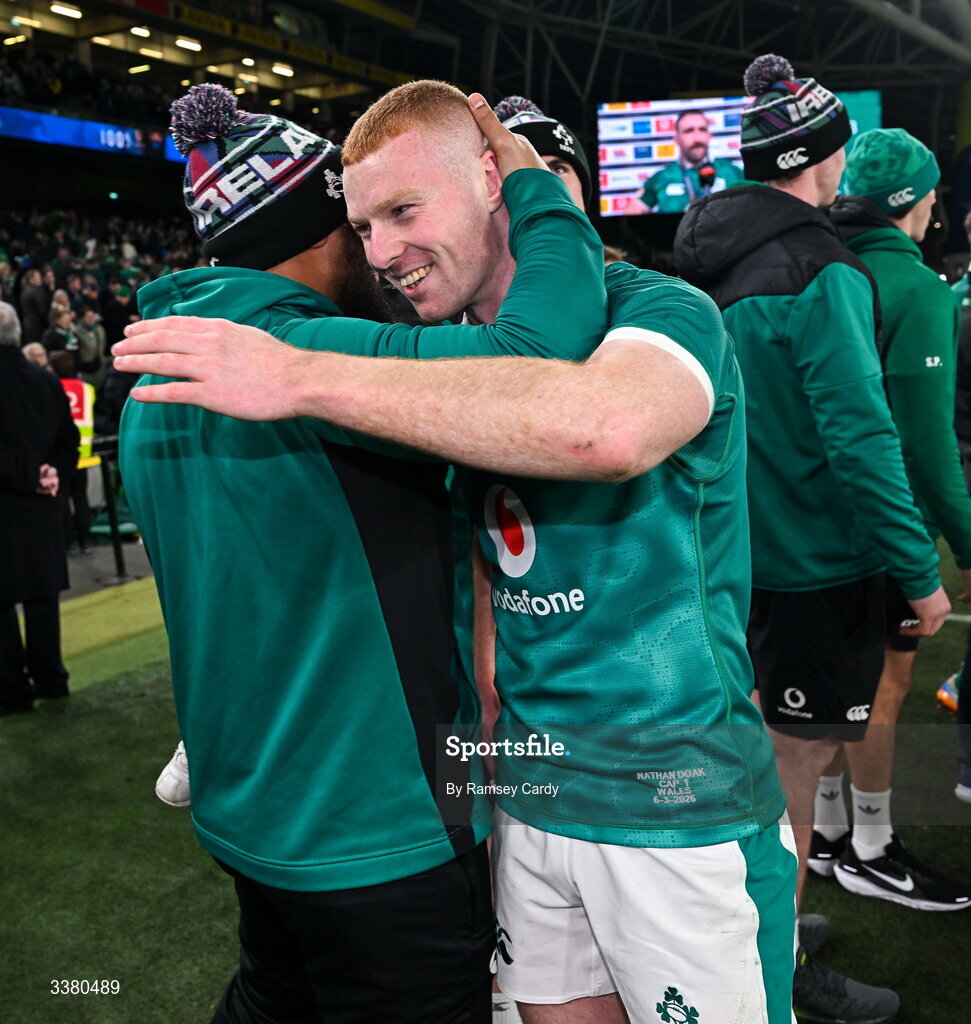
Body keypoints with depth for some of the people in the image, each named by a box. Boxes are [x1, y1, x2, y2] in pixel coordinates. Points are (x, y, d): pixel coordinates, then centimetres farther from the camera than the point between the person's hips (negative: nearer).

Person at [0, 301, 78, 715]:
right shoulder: (47, 380, 5)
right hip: (41, 505, 6)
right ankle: (49, 678, 21)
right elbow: (69, 441, 7)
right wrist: (51, 473, -3)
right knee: (42, 591, 15)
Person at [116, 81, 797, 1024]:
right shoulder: (461, 359, 6)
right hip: (532, 791, 6)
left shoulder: (655, 310, -15)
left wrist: (304, 377, -35)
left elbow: (610, 425, -41)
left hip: (681, 800, -6)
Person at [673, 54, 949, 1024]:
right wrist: (921, 574, -17)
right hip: (819, 563, -8)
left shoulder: (714, 262, 7)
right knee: (793, 771, 4)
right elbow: (861, 438, -24)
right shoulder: (823, 277, -19)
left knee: (760, 751, 22)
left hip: (744, 546, 9)